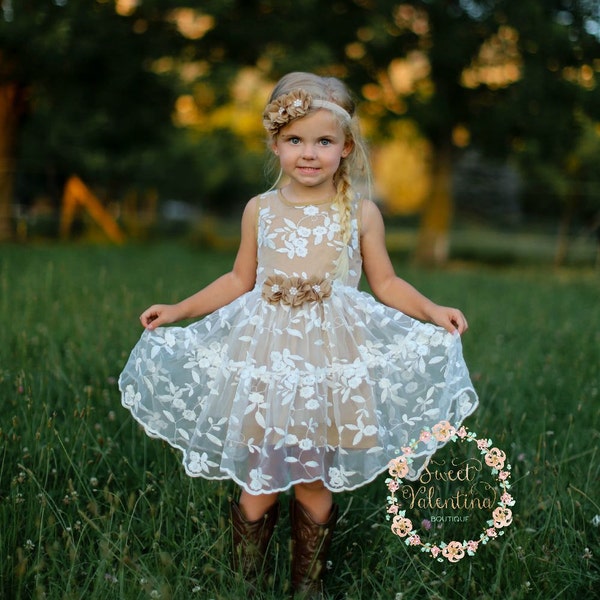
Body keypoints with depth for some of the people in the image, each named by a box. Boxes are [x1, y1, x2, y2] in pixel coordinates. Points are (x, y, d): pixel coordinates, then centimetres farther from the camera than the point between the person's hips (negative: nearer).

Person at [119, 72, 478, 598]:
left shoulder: (361, 213, 0)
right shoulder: (261, 210, 3)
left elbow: (386, 283, 6)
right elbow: (240, 281, 13)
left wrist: (433, 311, -9)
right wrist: (178, 310, 11)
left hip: (333, 359, -1)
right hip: (266, 356, 1)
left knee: (316, 486, 8)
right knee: (257, 487, 5)